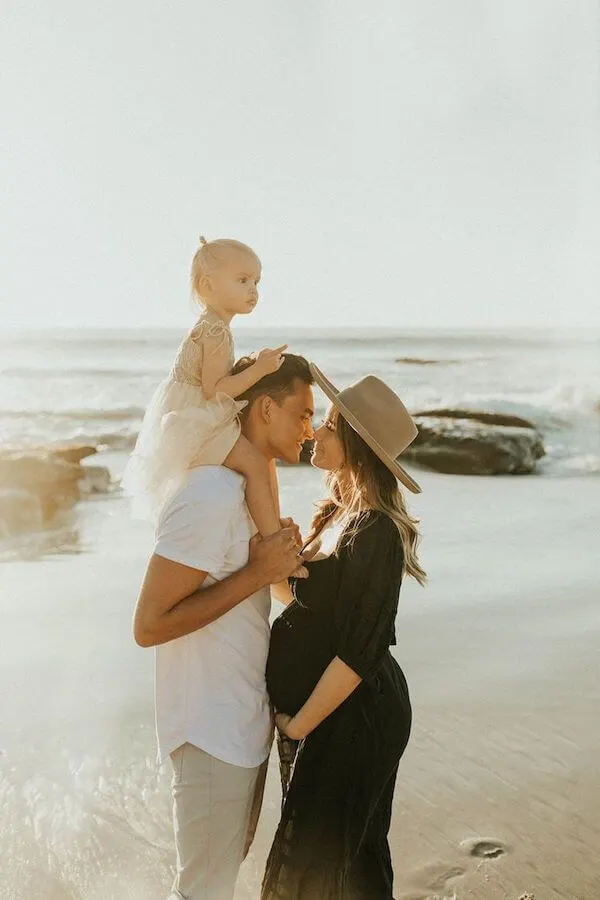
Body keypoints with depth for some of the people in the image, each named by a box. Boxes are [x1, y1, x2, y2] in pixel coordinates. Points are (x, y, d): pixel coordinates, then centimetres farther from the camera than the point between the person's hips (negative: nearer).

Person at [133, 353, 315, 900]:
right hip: (211, 731, -9)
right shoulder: (213, 496, -24)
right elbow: (149, 625, -25)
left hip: (246, 720, 9)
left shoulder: (249, 485, 7)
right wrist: (258, 573, -23)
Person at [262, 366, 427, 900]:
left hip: (352, 717, -8)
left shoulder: (375, 534, -24)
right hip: (326, 709, 8)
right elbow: (303, 600, 7)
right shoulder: (340, 514, 4)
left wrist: (297, 725, -16)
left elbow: (357, 654, -24)